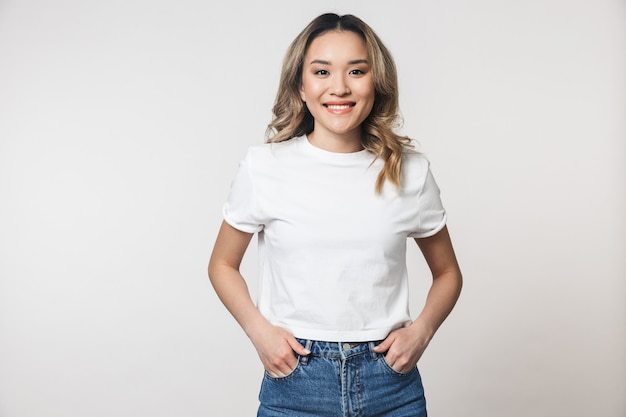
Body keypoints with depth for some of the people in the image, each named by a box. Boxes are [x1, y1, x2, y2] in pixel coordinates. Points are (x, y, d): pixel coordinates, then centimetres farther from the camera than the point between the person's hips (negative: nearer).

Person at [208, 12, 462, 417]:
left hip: (392, 384, 1)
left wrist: (421, 330, -6)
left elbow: (448, 272, 11)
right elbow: (223, 264, 6)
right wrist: (259, 329, -9)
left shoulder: (410, 172, -2)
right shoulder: (264, 167, -6)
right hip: (295, 382, -1)